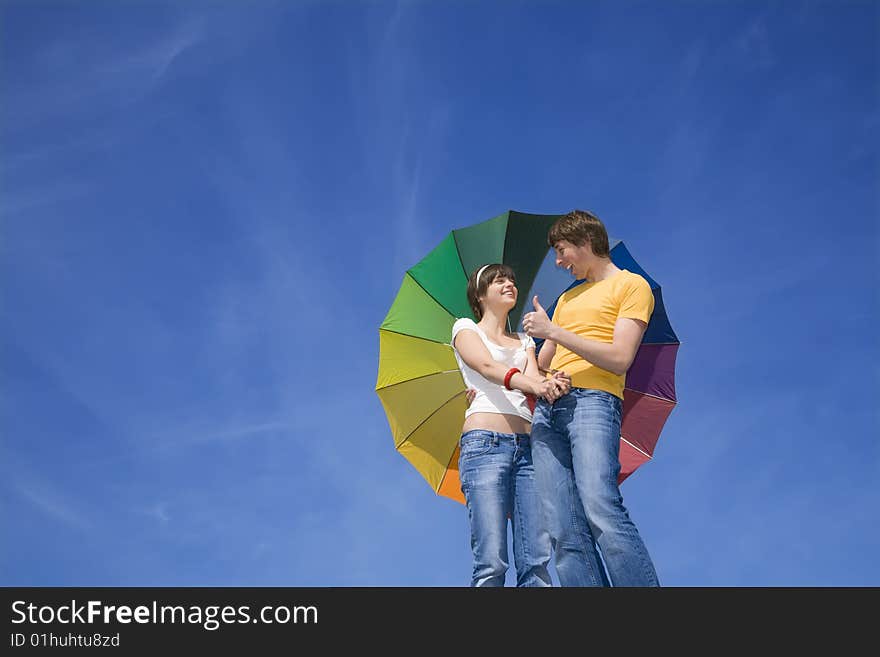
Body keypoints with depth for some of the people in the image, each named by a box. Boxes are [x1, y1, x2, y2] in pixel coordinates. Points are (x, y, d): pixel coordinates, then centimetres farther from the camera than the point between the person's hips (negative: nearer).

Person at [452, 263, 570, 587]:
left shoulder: (524, 341, 26)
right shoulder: (466, 328, 13)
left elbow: (533, 377, 6)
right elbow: (488, 366, -8)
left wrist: (552, 383, -20)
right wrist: (534, 385, -26)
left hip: (526, 446, 5)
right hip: (485, 442, -4)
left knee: (536, 561, -8)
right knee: (492, 562, -15)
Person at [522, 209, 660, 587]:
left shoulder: (631, 285, 8)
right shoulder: (567, 298, 30)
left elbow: (620, 360, -6)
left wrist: (553, 331, -5)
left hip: (593, 400, -6)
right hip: (547, 410, 6)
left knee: (602, 513, -27)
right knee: (564, 534, -9)